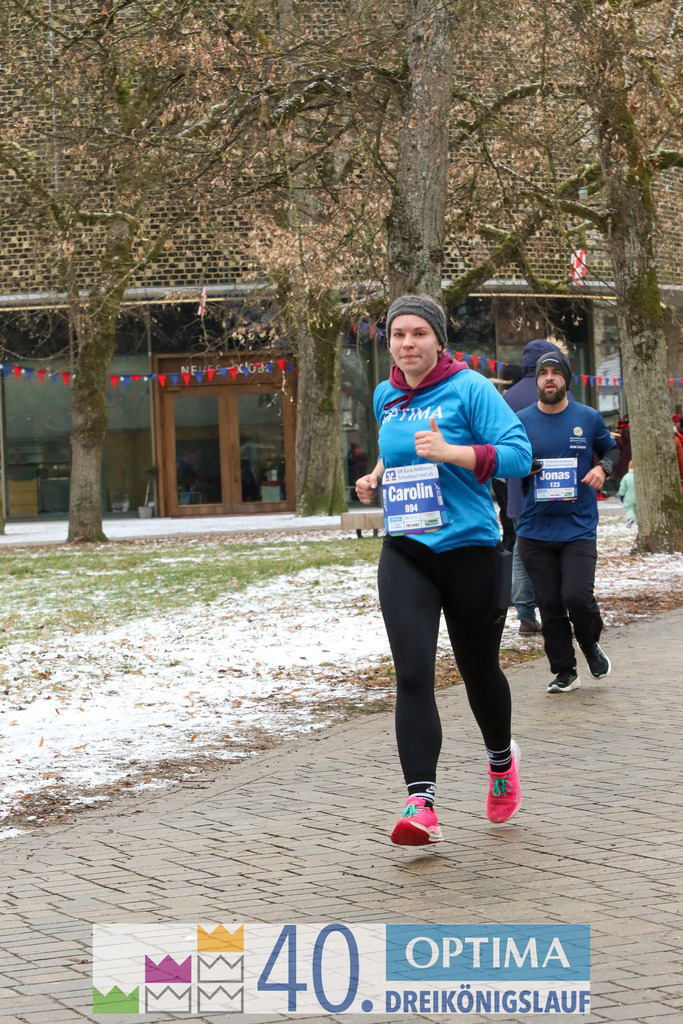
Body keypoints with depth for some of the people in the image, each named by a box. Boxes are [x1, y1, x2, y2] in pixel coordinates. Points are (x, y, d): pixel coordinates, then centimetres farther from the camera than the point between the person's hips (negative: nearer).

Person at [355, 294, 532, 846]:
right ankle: (421, 804, -19)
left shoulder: (469, 388, -8)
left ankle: (502, 759, 45)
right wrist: (379, 476, 12)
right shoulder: (385, 398, 11)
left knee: (478, 669, 13)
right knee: (412, 675, -13)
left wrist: (447, 451, -26)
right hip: (405, 552, 3)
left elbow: (518, 454, -16)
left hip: (469, 548, -3)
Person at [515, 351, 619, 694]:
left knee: (578, 596, -14)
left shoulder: (588, 418, 4)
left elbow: (611, 449, 19)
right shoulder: (521, 421, 3)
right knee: (550, 605, 2)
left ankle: (590, 645, 18)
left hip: (579, 527, -1)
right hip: (534, 530, 1)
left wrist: (603, 468, -3)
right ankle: (564, 672, 17)